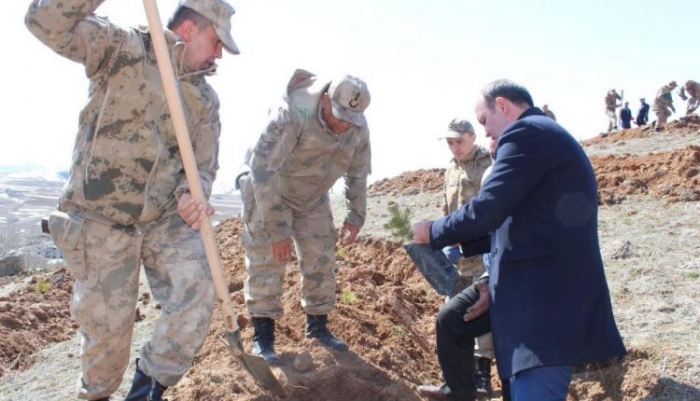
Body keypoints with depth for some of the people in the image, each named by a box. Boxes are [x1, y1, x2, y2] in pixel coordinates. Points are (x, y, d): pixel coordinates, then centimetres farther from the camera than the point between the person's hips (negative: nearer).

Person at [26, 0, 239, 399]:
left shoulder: (206, 99, 7)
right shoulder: (122, 49, -6)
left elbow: (204, 164, 6)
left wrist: (191, 196, -15)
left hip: (166, 218, 4)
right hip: (100, 218, -4)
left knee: (197, 288, -14)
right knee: (107, 319, 4)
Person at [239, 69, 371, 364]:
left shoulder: (358, 128, -16)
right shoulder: (292, 114, -35)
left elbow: (358, 174, 2)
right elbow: (262, 169, -35)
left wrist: (355, 216, -1)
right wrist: (277, 229, -34)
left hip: (314, 199, 5)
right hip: (268, 193, -5)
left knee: (321, 259, 4)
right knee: (267, 260, -9)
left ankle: (318, 326, 21)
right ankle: (262, 337, 2)